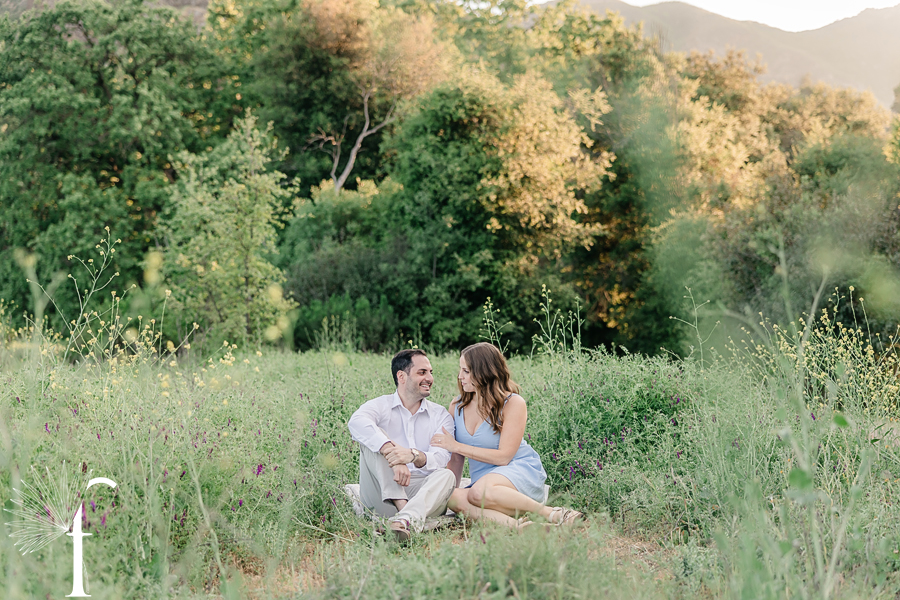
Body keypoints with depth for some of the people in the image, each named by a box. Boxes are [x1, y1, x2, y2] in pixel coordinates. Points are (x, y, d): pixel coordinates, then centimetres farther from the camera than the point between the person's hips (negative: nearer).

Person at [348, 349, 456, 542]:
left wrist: (413, 455, -30)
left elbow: (441, 459, -6)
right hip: (382, 495, -1)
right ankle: (403, 508, -38)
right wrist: (391, 452, -37)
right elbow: (357, 422, -20)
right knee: (374, 437, -19)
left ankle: (408, 519, -59)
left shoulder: (441, 415, 13)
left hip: (423, 491, 1)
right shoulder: (380, 406, 6)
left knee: (446, 475, -29)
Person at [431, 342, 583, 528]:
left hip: (521, 472, -5)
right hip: (483, 480, 5)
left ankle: (551, 514, -25)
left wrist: (456, 446, -12)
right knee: (455, 498, -31)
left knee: (481, 491, -39)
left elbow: (503, 456, -13)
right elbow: (456, 458, 12)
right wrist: (452, 488, -4)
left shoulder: (513, 404, -7)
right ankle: (515, 524, -41)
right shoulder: (457, 406, 9)